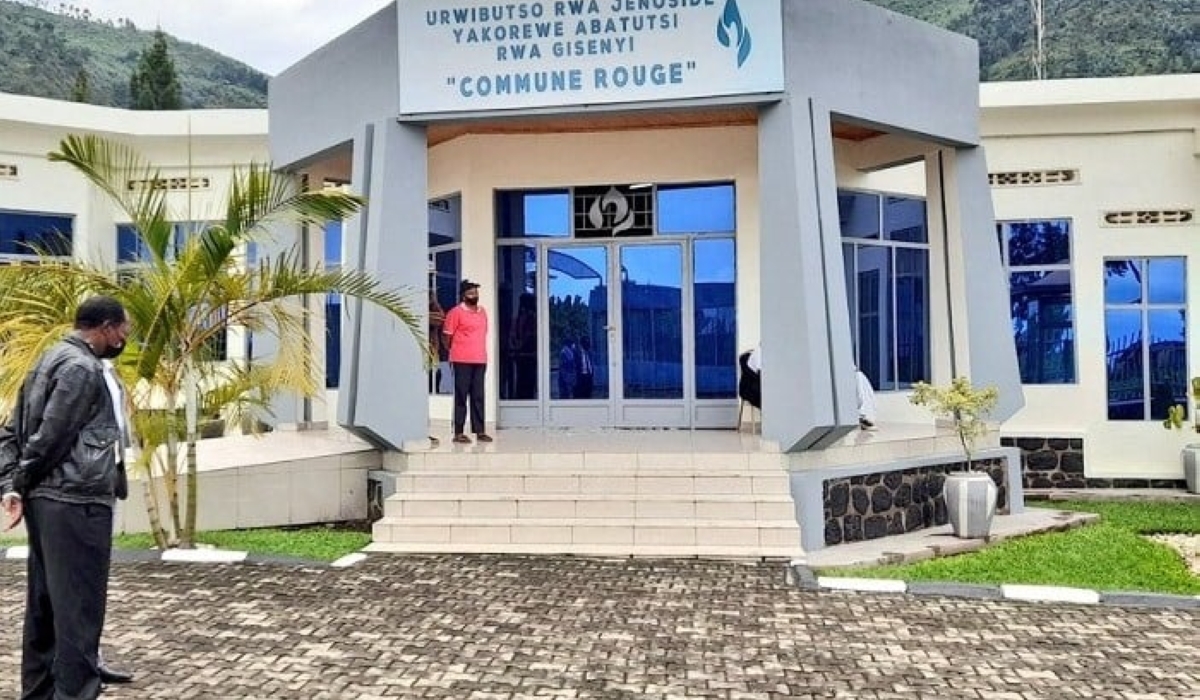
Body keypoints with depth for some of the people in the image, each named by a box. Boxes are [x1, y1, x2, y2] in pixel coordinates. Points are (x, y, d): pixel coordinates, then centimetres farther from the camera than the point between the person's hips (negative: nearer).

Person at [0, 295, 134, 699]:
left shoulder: (51, 359, 17)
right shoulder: (82, 368, -13)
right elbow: (50, 438, -17)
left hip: (46, 501, 10)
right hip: (76, 503, -10)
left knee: (45, 606, 14)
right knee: (78, 610, -5)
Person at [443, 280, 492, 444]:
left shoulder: (482, 311, 15)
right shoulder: (456, 312, -5)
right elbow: (447, 335, -3)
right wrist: (454, 352, 4)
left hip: (480, 361, 6)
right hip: (462, 361, -6)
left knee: (478, 397, 7)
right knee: (461, 396, -2)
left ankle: (480, 431, 11)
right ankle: (458, 432, 1)